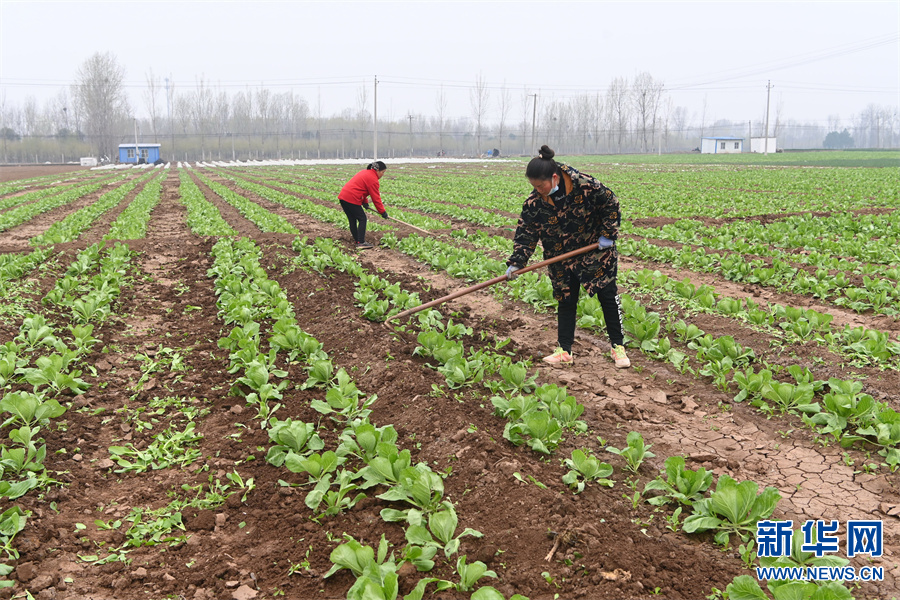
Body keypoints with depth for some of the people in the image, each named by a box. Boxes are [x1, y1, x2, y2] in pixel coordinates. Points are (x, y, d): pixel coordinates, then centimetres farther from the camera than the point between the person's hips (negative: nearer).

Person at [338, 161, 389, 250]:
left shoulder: (365, 172, 21)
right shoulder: (373, 179, -8)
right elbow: (376, 197, -7)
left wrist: (365, 202, 18)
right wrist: (382, 212, 0)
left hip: (343, 196, 9)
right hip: (351, 199, -9)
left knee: (352, 220, 15)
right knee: (362, 219, -3)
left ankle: (357, 240, 23)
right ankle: (361, 243, -8)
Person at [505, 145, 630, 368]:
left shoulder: (586, 186, -24)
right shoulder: (533, 203, -15)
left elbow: (611, 204, -10)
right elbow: (525, 234, -9)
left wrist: (608, 234, -12)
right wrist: (516, 263, -15)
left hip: (596, 251, -3)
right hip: (562, 260, 3)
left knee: (608, 295, 1)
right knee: (566, 301, 6)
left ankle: (618, 347, 12)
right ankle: (564, 351, 14)